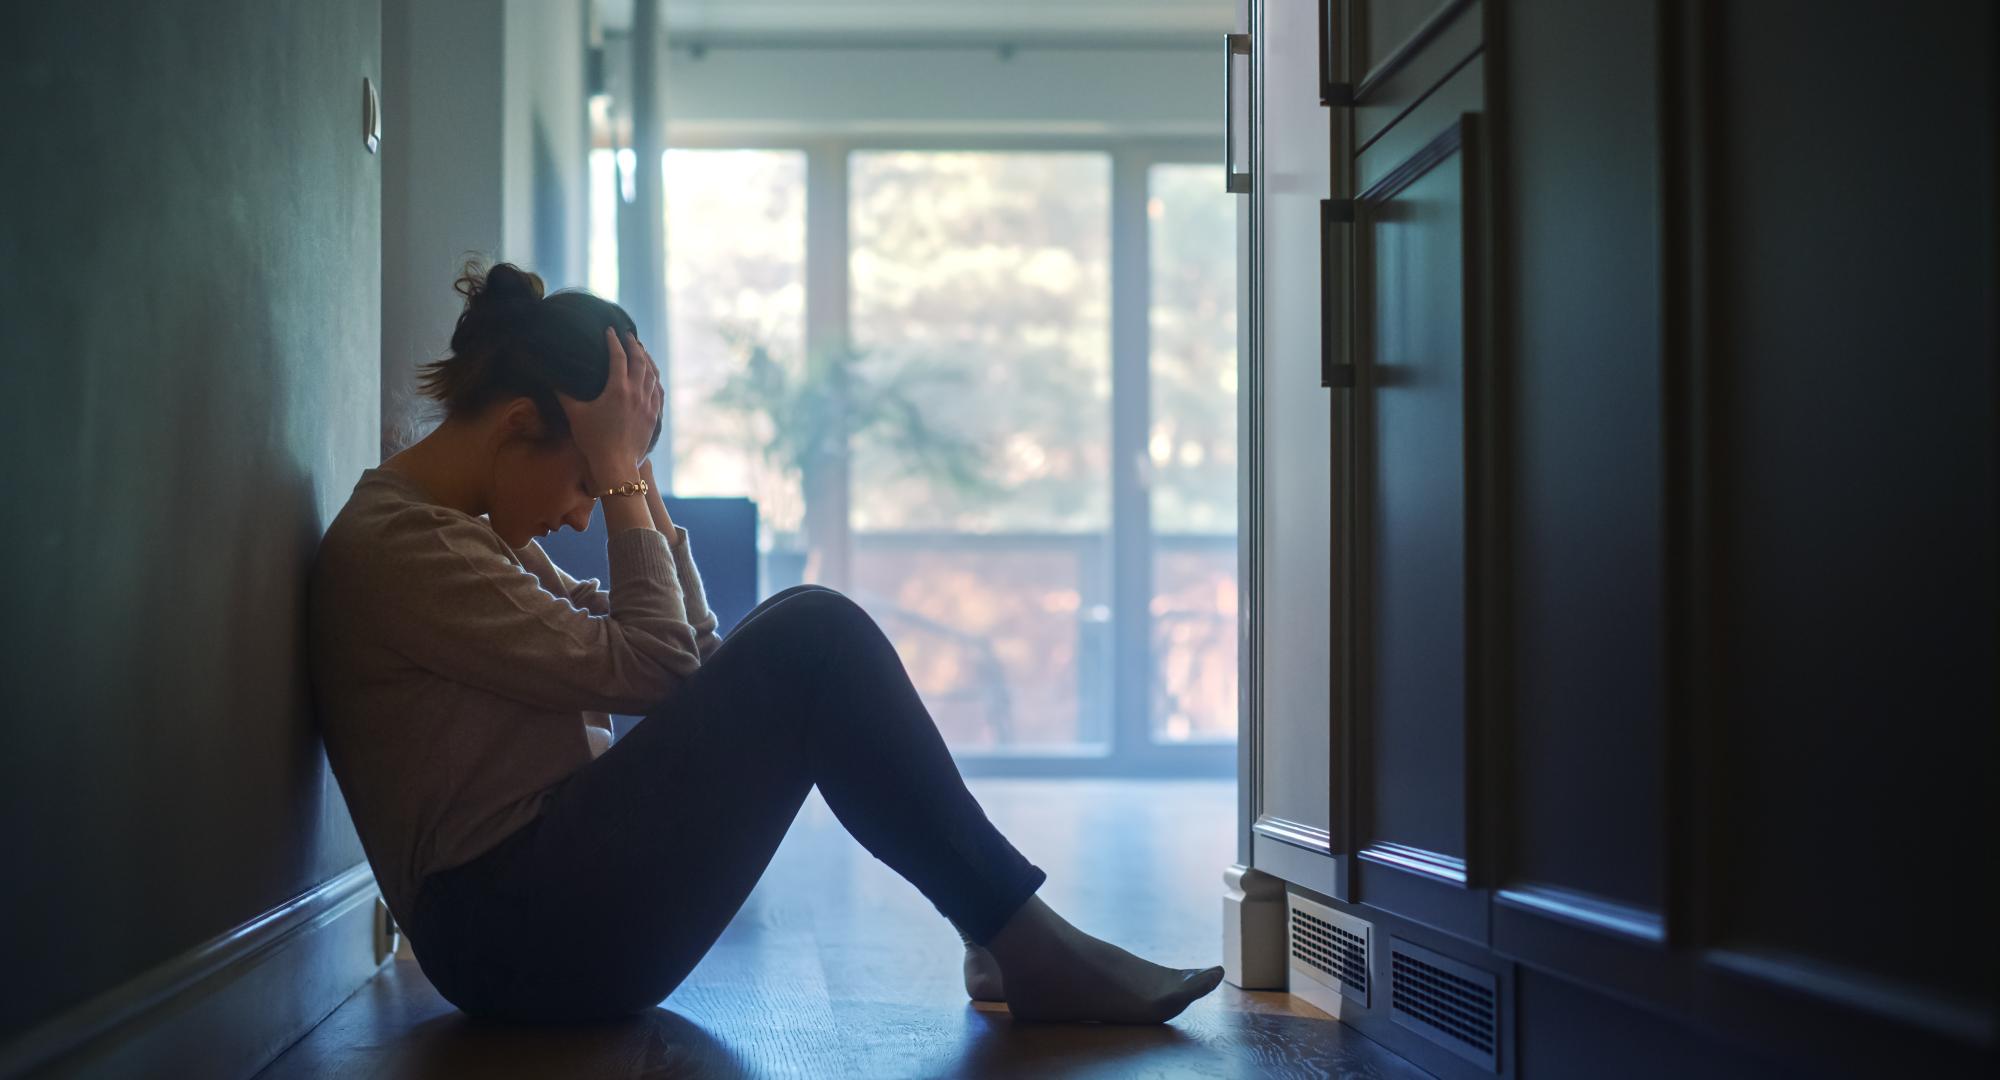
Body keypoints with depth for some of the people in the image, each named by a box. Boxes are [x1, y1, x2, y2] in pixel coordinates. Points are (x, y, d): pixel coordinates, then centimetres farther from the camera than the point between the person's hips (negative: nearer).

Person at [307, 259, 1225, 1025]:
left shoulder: (467, 529, 18)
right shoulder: (391, 545, -13)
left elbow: (682, 650, 15)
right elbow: (642, 669, -17)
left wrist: (633, 475, 8)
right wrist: (617, 476, -11)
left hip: (555, 900, 10)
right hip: (518, 933, -10)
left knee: (804, 635, 4)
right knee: (813, 640, -18)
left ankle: (999, 935, -2)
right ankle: (1026, 948, -10)